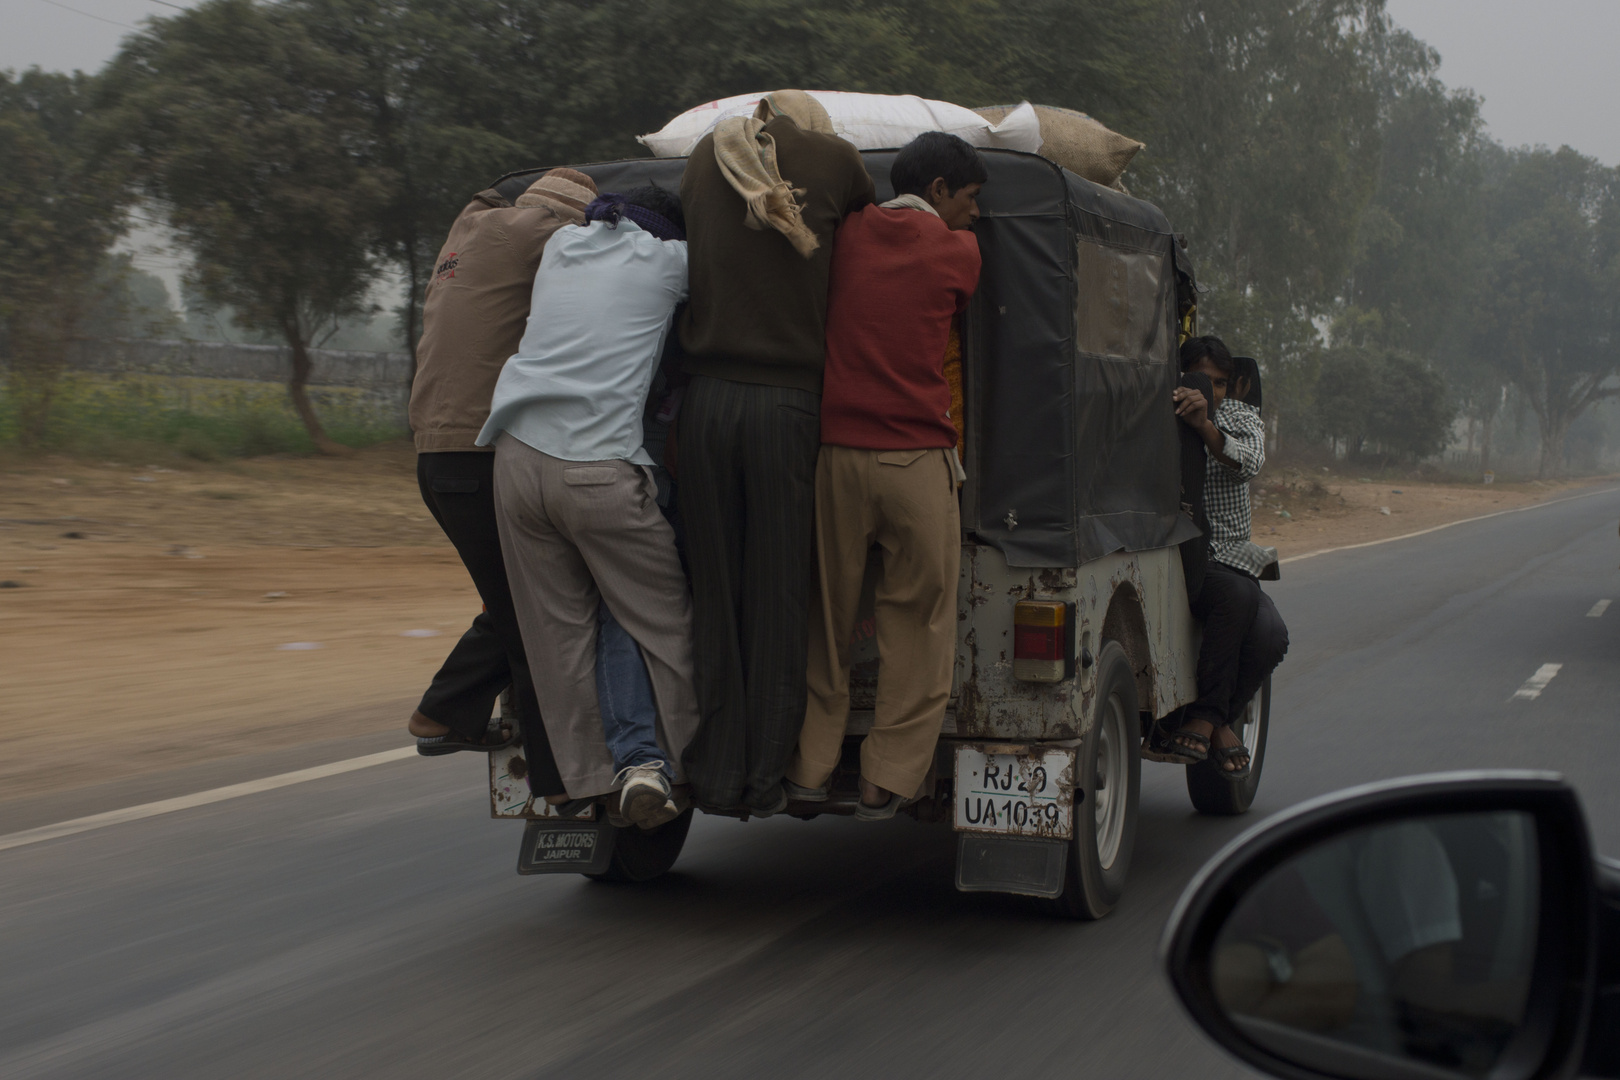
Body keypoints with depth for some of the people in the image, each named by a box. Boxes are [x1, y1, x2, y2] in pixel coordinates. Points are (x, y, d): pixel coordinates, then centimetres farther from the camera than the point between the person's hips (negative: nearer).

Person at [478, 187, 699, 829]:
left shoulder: (562, 245, 19)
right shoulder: (667, 261, 7)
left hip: (520, 457, 5)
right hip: (601, 471, -4)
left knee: (559, 629, 8)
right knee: (656, 617, 9)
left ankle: (594, 777, 7)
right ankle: (651, 758, 0)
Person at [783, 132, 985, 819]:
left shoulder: (847, 234, 7)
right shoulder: (958, 251, 1)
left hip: (835, 453, 3)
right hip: (917, 458, -3)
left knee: (824, 622, 13)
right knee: (917, 626, 6)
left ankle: (808, 768, 16)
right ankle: (888, 781, 6)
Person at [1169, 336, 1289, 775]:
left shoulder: (1240, 416, 11)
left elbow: (1248, 463, -11)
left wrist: (1205, 427, -28)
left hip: (1229, 557, 5)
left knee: (1270, 637, -22)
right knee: (1237, 594, -34)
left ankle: (1210, 717, -1)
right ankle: (1213, 718, -22)